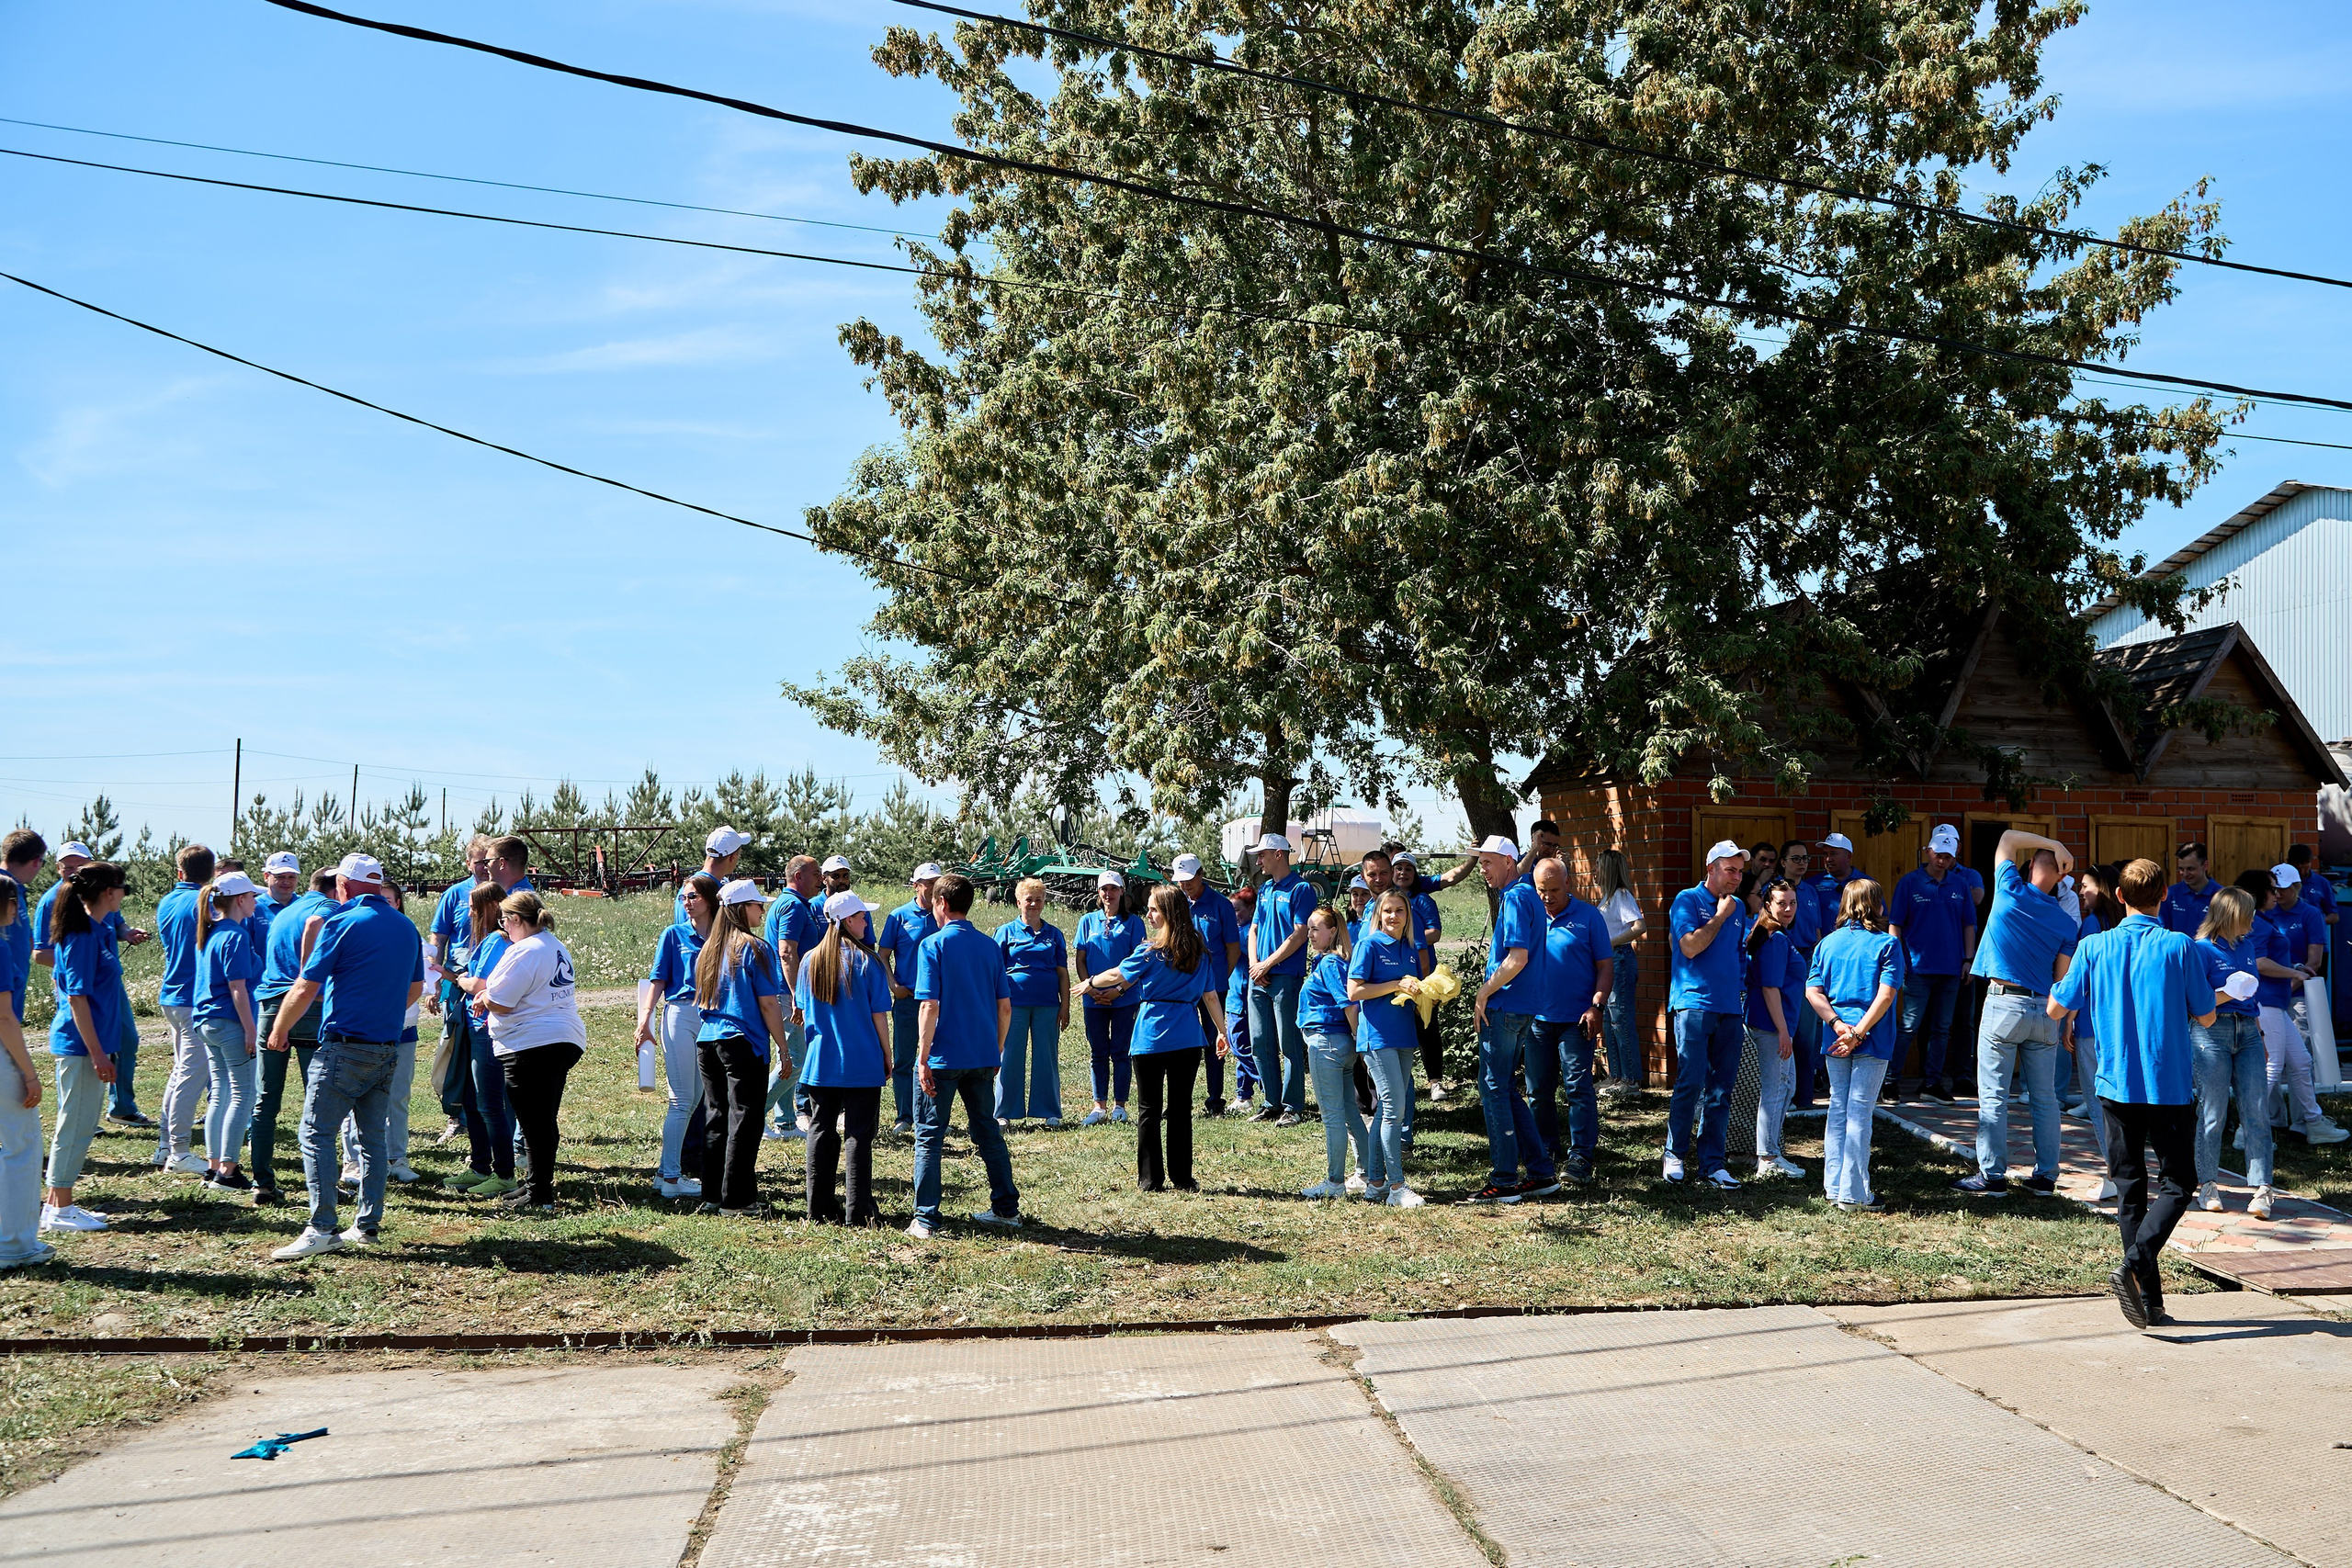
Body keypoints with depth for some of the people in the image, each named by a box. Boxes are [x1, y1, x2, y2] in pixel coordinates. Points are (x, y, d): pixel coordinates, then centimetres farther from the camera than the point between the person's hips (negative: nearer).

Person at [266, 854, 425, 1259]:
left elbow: (306, 989, -9)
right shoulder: (406, 927, 11)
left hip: (344, 1047, -7)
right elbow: (415, 989, 21)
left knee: (317, 1133, -4)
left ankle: (322, 1229, -10)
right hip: (388, 1049, 7)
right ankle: (367, 1226, 15)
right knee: (372, 1136, 13)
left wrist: (279, 1030, 6)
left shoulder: (342, 924, -9)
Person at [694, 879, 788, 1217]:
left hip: (708, 1042, 7)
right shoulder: (755, 948, -9)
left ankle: (712, 1196, 18)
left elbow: (701, 998, 17)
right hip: (743, 1043, -7)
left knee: (715, 1119, 13)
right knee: (743, 1122, -1)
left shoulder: (708, 948, 11)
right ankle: (736, 1201, 1)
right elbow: (768, 1003, -11)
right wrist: (784, 1048, -5)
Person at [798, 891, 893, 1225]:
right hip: (862, 1066, -4)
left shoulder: (810, 961, 3)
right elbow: (879, 1015, -7)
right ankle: (858, 1212, 1)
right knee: (858, 1136, 0)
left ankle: (821, 1210, 13)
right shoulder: (866, 961, -10)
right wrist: (887, 1058, 3)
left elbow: (804, 1014, 10)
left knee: (821, 1133, 10)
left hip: (819, 1063, 4)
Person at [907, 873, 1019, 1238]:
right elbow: (1005, 1006, 7)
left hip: (944, 1057, -5)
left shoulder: (933, 945, -9)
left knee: (929, 1137, 3)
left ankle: (925, 1219, 2)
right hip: (984, 1056, 5)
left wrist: (923, 1058, -12)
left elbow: (930, 1006, -16)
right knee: (988, 1132, 16)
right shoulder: (990, 947, 6)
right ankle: (1006, 1208, 21)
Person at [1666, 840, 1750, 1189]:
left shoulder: (1738, 908, 17)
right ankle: (1675, 1154, 6)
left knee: (1721, 1089, 5)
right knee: (1691, 1083, -9)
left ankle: (1712, 1162, 9)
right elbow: (1690, 947, -14)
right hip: (1694, 1005, -6)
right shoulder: (1687, 900, -2)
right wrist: (1721, 916, -8)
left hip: (1730, 1008, 6)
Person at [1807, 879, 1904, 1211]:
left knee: (1838, 1109, 13)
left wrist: (1838, 1024, -8)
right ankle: (1854, 1194, 0)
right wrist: (1858, 1033, -14)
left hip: (1834, 1041, 4)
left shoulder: (1828, 943, 7)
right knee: (1859, 1112, -2)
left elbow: (1812, 991, -1)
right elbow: (1886, 995, -14)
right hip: (1872, 1042, -4)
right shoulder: (1887, 944, -5)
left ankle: (1834, 1186, 17)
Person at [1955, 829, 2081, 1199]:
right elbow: (2063, 979, 4)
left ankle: (1992, 1175, 0)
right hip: (2044, 1010, 4)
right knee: (2044, 1097, 10)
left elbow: (2008, 837, 7)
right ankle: (2045, 1176, 14)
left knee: (1993, 1095, -1)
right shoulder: (2067, 922, 2)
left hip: (2003, 1004, -4)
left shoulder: (2012, 893, -6)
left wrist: (2055, 845, 5)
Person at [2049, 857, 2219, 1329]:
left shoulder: (2094, 948, -3)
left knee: (2130, 1188, 10)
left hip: (2118, 1085, 2)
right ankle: (2134, 1265, -15)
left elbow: (2056, 1010, 4)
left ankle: (2149, 1301, 10)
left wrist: (2058, 984, 25)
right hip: (2171, 1085, -2)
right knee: (2176, 1184, 7)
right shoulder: (2179, 947, -8)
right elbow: (2206, 1016, -1)